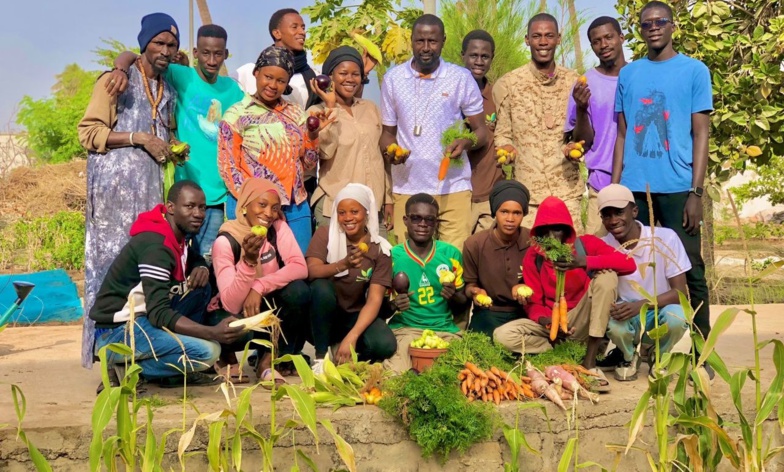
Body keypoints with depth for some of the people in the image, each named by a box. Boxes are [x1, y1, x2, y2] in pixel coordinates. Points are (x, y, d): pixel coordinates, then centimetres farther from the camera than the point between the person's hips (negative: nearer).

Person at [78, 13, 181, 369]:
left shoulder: (168, 92, 21)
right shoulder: (116, 81, 2)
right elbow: (89, 132, -5)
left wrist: (172, 149, 12)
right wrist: (140, 139, -12)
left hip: (152, 191, 6)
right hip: (116, 187, -5)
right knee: (114, 261, -8)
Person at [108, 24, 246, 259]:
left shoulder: (232, 89, 10)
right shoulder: (181, 77, -3)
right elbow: (131, 55, -7)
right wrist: (121, 69, -30)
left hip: (219, 191, 4)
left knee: (208, 258, 11)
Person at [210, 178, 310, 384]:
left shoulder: (278, 228, -10)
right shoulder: (225, 242, -20)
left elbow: (300, 268, -25)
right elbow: (231, 305, -27)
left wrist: (259, 287, -35)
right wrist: (248, 261, -40)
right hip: (239, 312, -3)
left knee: (298, 291, -28)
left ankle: (270, 358, -8)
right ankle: (227, 356, 2)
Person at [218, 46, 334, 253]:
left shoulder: (295, 113, 10)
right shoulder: (236, 115, -2)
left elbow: (307, 163, 12)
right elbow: (228, 166, -5)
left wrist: (313, 134, -5)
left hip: (295, 206, 4)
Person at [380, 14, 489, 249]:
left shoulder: (462, 78, 1)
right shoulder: (393, 78, 6)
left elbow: (481, 131, 5)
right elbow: (388, 132, 13)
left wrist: (466, 142, -17)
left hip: (453, 187, -1)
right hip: (407, 188, 1)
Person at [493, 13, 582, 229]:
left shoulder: (574, 82, 8)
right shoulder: (507, 84, 1)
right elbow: (502, 134, 4)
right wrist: (506, 150, -17)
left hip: (567, 190, 2)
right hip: (525, 191, -2)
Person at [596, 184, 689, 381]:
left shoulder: (665, 238, -16)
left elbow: (680, 292, -16)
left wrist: (641, 305, -32)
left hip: (659, 313, 0)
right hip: (628, 316, 0)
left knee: (676, 316, -35)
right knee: (615, 324, -34)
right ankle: (628, 356, 4)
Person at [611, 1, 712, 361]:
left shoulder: (694, 70, 5)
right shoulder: (628, 74, 13)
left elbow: (701, 134, 1)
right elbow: (622, 135, 13)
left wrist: (696, 192, -7)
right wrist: (614, 188, 5)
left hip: (677, 187, -3)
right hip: (634, 188, 3)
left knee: (689, 271, 1)